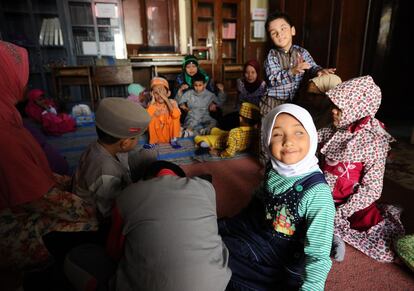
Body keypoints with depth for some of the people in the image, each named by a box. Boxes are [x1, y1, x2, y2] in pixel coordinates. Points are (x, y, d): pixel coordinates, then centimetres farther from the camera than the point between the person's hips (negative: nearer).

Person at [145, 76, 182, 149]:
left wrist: (167, 100, -31)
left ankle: (174, 140, -8)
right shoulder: (152, 106, -8)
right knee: (152, 119, -23)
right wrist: (154, 115, -30)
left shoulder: (172, 102, -10)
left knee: (176, 117, -23)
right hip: (158, 135, 1)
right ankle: (153, 142, -6)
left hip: (170, 132, 0)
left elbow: (176, 115, -31)